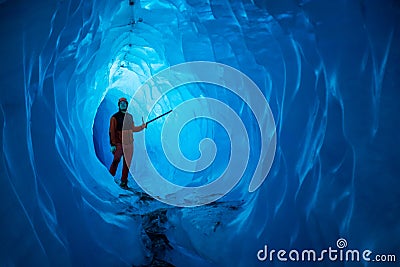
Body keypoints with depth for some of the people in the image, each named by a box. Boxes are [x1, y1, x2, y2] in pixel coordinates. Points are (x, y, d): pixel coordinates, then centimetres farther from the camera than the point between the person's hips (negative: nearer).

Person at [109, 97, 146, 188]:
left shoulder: (130, 117, 14)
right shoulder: (115, 117, -3)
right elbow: (112, 132, -6)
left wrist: (142, 126, 14)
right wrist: (112, 144, -11)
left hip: (129, 143, 5)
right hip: (119, 143, -5)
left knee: (127, 163, 4)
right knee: (116, 160, -17)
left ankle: (124, 182, 12)